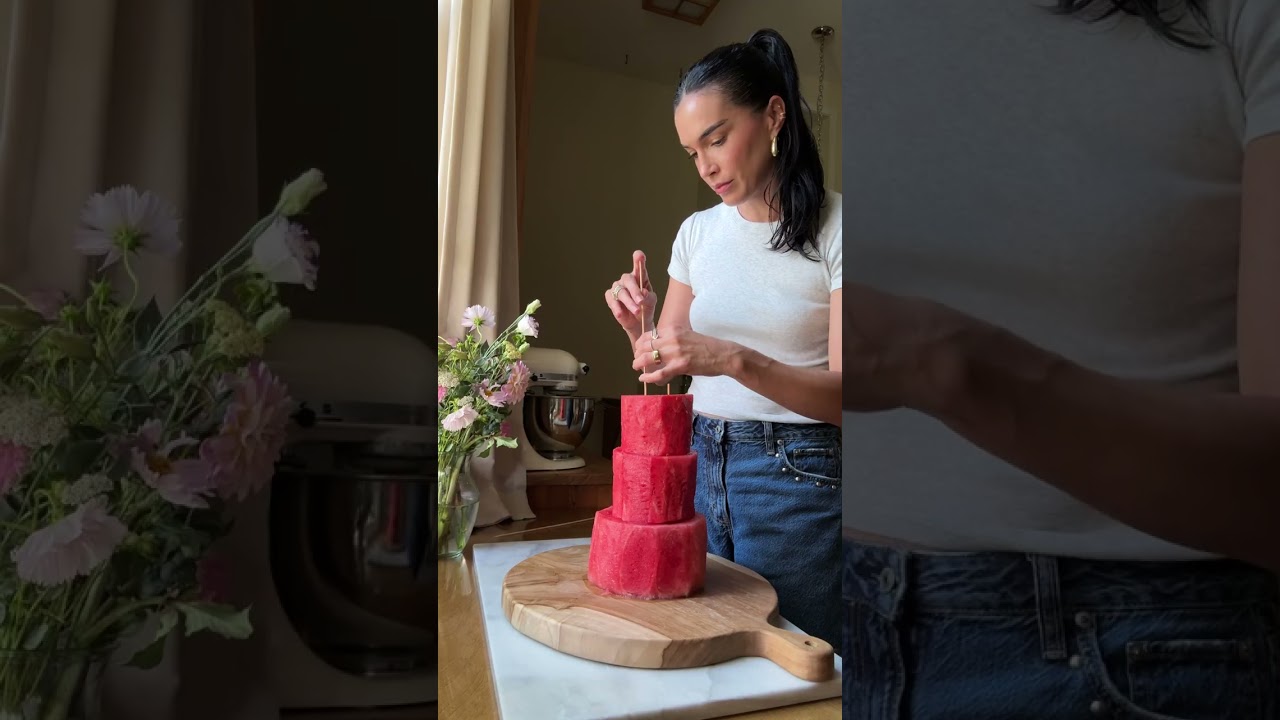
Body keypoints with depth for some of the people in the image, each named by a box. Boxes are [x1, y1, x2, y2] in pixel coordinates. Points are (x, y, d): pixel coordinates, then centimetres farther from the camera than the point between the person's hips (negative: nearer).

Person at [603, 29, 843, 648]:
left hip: (797, 479, -4)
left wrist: (736, 359, -29)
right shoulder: (697, 232, 6)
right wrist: (643, 334, -10)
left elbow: (844, 395, -15)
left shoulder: (833, 229, -9)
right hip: (699, 463, 5)